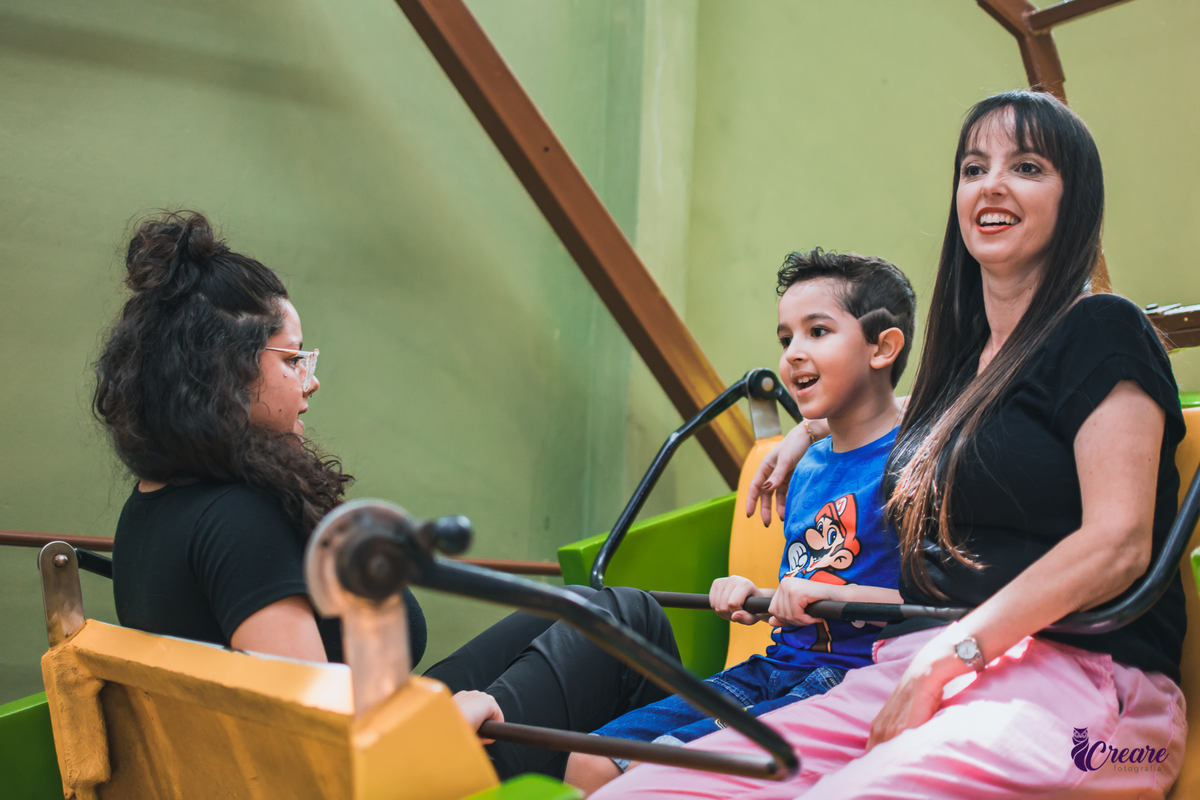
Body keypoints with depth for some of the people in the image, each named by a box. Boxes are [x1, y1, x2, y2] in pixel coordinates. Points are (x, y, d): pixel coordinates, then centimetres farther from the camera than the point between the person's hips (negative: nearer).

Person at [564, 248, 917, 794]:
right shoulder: (809, 464, 16)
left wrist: (832, 594, -24)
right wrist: (753, 597, 7)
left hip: (852, 679, -8)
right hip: (775, 668, 8)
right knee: (591, 764, -5)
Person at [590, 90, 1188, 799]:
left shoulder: (1103, 331, 1)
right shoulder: (964, 361, 23)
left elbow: (1117, 543, -11)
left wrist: (945, 658, -16)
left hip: (1069, 673, -6)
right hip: (910, 675, 7)